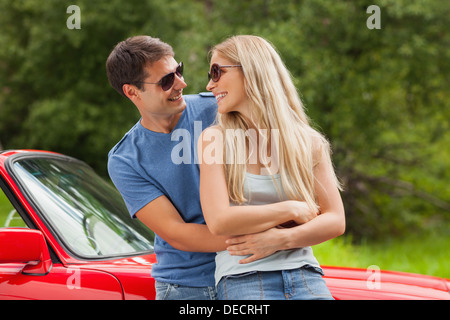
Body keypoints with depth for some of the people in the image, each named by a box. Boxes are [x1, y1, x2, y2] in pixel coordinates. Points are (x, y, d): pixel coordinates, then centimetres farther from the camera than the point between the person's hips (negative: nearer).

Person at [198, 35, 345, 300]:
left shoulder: (308, 143, 10)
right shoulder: (214, 139, 5)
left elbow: (336, 221, 6)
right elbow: (218, 221, -6)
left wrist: (282, 238, -9)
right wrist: (292, 210, -3)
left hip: (304, 275, 2)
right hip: (242, 277, -2)